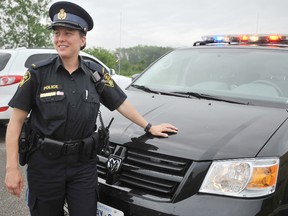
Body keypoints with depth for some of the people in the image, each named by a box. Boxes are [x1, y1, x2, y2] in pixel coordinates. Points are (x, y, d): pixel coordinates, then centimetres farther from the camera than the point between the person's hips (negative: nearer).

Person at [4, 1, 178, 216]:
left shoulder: (95, 75, 1)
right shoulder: (38, 73, -7)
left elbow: (122, 103, 12)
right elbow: (16, 121, -6)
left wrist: (149, 127, 15)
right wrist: (12, 168, -10)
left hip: (84, 165, 2)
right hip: (44, 165, -1)